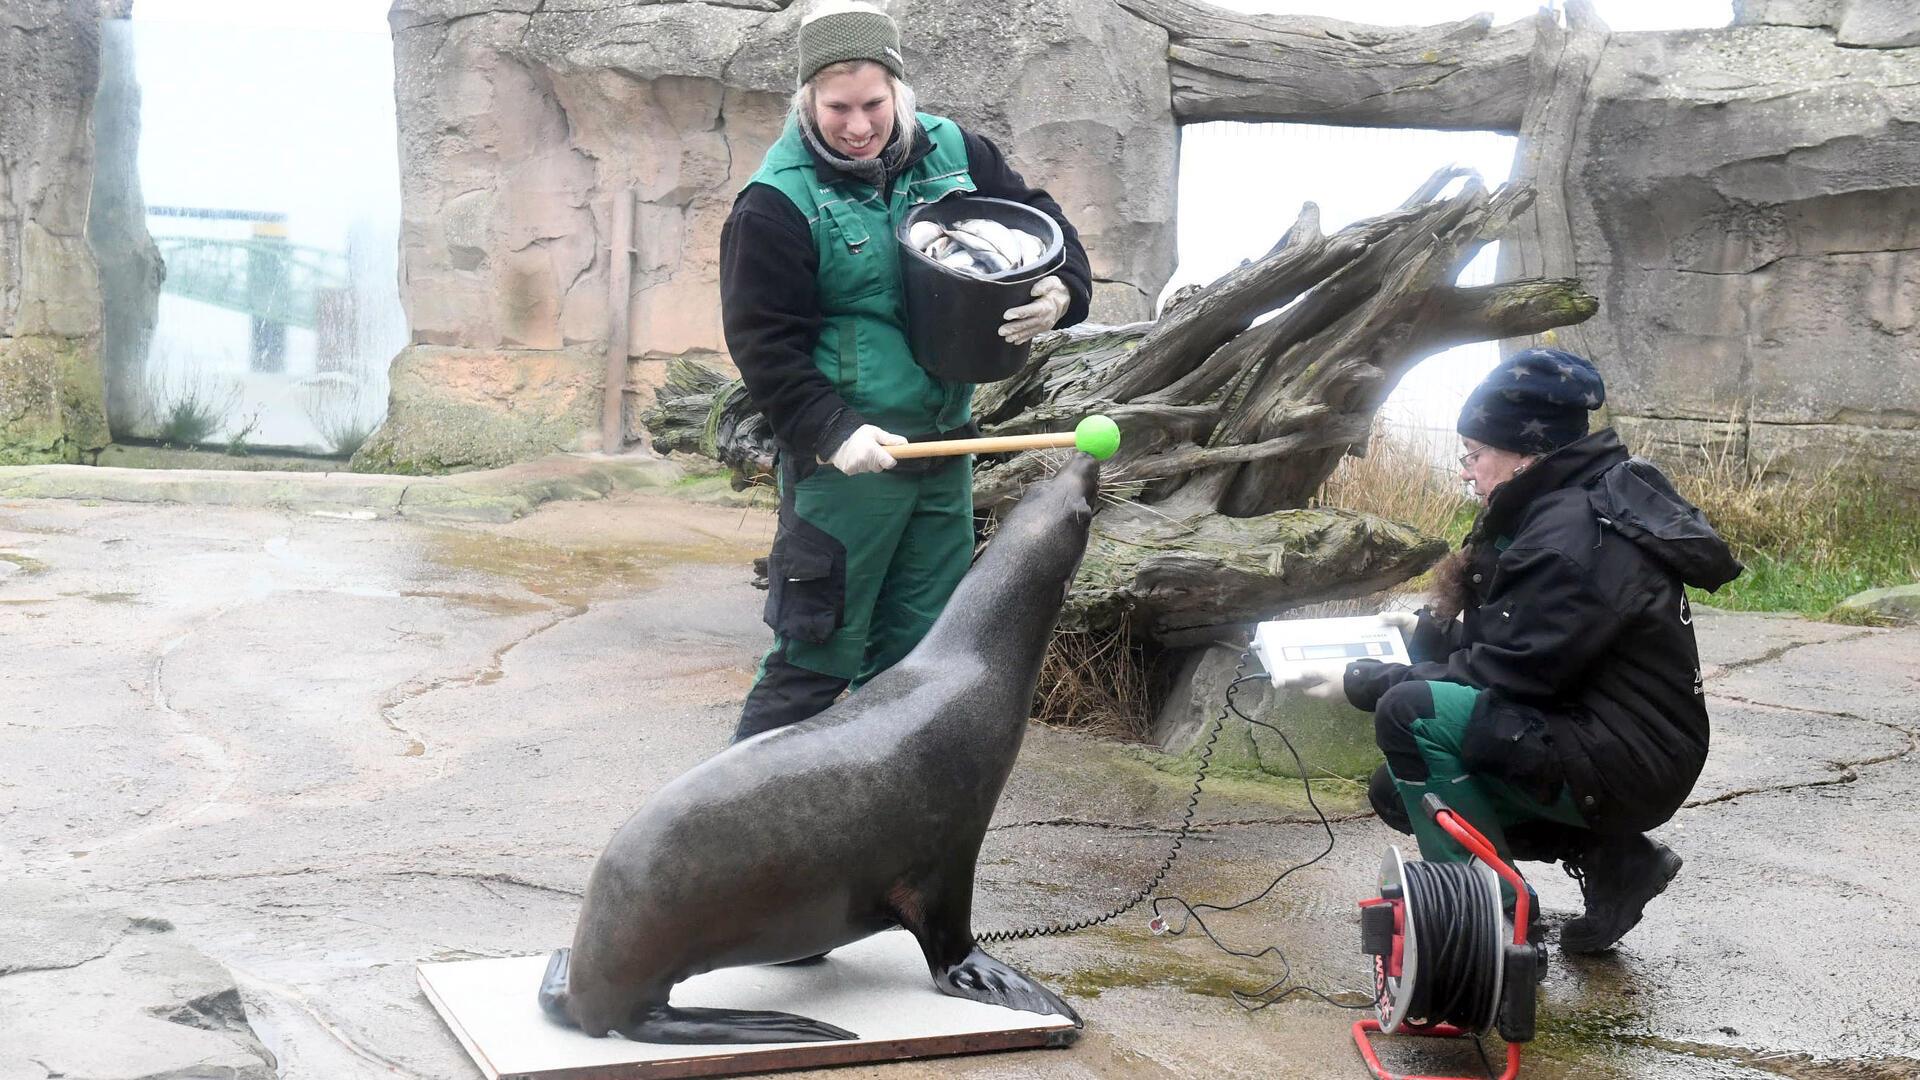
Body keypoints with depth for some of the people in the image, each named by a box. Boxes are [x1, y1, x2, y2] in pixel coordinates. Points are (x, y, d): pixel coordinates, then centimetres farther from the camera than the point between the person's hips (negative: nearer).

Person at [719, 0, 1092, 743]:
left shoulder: (951, 152, 2)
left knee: (920, 653, 16)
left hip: (944, 447, 6)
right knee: (816, 653, -1)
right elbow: (763, 342, -14)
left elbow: (1041, 220, 12)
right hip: (847, 458, -6)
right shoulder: (777, 201, -13)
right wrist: (833, 432, -24)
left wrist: (1062, 291, -8)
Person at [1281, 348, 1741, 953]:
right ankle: (1610, 857, 11)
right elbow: (1509, 645, 17)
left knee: (1410, 712, -26)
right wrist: (1428, 631, 6)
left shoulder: (1569, 540, -22)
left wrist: (1360, 683, -14)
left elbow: (1498, 676, -20)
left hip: (1626, 766, -11)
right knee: (1396, 791, 13)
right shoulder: (1565, 510, 10)